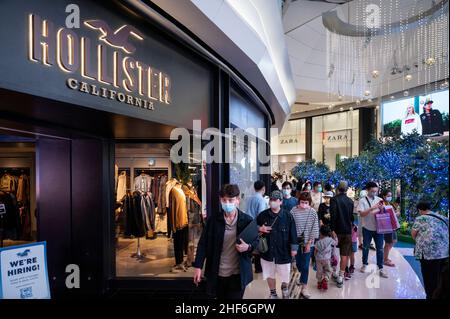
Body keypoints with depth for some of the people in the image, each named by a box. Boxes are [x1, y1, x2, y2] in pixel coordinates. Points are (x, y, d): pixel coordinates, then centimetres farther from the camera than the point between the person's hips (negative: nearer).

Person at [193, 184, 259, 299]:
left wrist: (248, 247, -18)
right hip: (217, 273, 2)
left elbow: (256, 241, 3)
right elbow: (203, 243, -2)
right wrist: (198, 266, -7)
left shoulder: (247, 220, -8)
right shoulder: (213, 220, -6)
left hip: (238, 274, -1)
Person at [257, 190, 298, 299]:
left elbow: (293, 233, -5)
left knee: (285, 274, 16)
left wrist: (294, 248, -4)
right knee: (270, 274, 17)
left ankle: (284, 288, 48)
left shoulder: (288, 216, -10)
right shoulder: (263, 215, -6)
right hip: (267, 251, 2)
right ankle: (273, 293, 42)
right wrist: (260, 229, -14)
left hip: (283, 251, -1)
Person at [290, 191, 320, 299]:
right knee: (298, 263, 16)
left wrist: (309, 242, -7)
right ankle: (302, 277, 44)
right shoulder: (293, 211, -9)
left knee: (305, 265, 2)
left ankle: (304, 288, 14)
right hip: (296, 241, 1)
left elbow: (314, 229, -5)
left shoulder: (312, 212, -8)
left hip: (307, 242, -1)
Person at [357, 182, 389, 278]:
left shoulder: (379, 200, 2)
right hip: (367, 228, -2)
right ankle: (364, 264, 31)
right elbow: (361, 214, -17)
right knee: (365, 247, 14)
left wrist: (382, 208, -15)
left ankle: (381, 268, 14)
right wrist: (372, 208, -26)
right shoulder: (362, 200, -8)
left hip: (378, 228, 2)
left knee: (380, 248, 4)